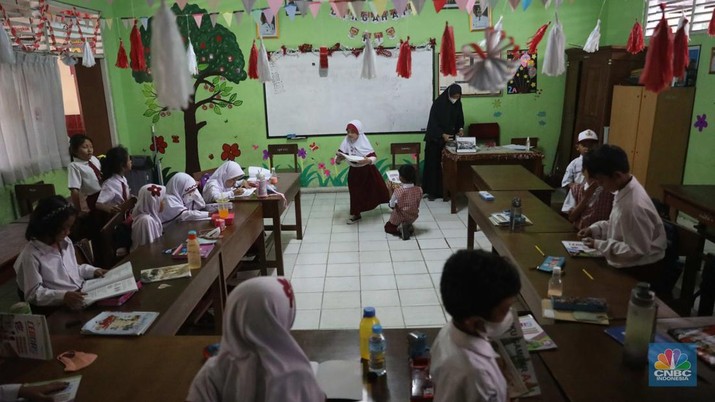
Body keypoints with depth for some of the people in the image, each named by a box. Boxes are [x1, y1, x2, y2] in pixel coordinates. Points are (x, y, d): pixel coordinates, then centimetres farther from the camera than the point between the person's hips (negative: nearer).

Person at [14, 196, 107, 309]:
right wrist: (63, 296, -29)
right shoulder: (31, 255, -16)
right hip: (61, 307, -8)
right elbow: (33, 294, -15)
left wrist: (93, 271, 6)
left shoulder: (65, 241, 7)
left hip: (83, 293, 8)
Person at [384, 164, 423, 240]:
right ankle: (408, 227, 5)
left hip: (398, 219, -4)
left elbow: (392, 206, -13)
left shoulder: (397, 191, -29)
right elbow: (417, 205, -4)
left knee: (387, 227, 28)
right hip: (412, 218, 4)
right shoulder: (419, 190, -20)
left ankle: (400, 229, -3)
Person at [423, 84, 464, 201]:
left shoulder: (458, 104, 2)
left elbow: (460, 119, 14)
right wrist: (442, 134, -27)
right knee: (433, 164, -1)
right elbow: (433, 122, -17)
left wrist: (460, 128, -7)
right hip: (435, 139, -4)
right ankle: (431, 191, 5)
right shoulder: (438, 103, -14)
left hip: (449, 138, 5)